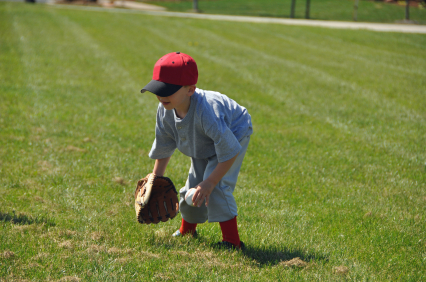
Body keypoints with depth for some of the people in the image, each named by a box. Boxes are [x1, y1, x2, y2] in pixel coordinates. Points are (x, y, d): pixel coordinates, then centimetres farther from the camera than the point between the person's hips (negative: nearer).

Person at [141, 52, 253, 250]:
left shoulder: (205, 111, -46)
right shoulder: (164, 111, -22)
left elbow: (228, 151, -40)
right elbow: (163, 148, -3)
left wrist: (210, 183, -39)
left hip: (234, 135, -7)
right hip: (203, 149, 7)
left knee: (216, 186, -25)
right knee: (192, 188, 14)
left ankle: (232, 242, -18)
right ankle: (187, 231, 43)